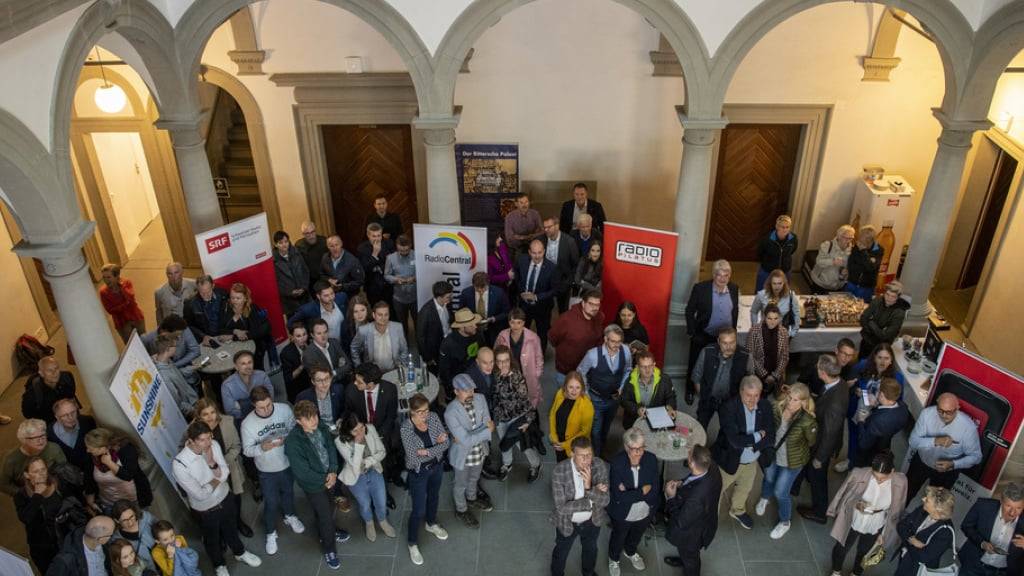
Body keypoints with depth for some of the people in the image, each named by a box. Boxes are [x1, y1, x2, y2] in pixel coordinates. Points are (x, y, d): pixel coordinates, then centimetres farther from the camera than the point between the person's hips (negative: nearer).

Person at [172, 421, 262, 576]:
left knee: (231, 529, 29)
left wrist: (212, 462, -31)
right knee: (212, 540, 24)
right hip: (205, 509, -3)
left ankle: (240, 553, 57)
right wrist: (217, 479, -15)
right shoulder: (179, 464, -34)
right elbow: (200, 494, -28)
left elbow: (225, 474, -15)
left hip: (225, 497, 3)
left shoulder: (214, 445, -21)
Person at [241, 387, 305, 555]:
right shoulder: (247, 424, -24)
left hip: (288, 463, 2)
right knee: (271, 503, 14)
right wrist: (262, 447, -34)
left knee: (288, 492, 28)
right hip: (267, 470, -2)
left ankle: (290, 516, 58)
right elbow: (247, 450, -15)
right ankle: (271, 533, 40)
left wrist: (286, 439, -26)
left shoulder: (284, 409, -21)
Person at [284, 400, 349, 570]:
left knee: (326, 511, 27)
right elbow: (302, 472, -26)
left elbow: (331, 449, -2)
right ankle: (329, 549, 32)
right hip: (313, 484, -5)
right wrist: (324, 480, -15)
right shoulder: (293, 442, -31)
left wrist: (333, 472, -14)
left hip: (329, 477, 5)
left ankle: (326, 531, 55)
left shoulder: (322, 428, -14)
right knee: (326, 515, 8)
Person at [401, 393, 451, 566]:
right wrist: (437, 444, -22)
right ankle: (412, 543, 31)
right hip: (418, 472, -5)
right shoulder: (406, 428, -28)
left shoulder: (433, 417, -15)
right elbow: (413, 456, -27)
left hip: (437, 466, 5)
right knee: (419, 510, 7)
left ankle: (431, 524, 56)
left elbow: (446, 442, -14)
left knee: (433, 497, 28)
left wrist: (426, 451, -26)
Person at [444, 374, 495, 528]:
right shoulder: (451, 412, -34)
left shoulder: (480, 399, -17)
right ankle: (461, 510, 49)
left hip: (480, 450, 5)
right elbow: (465, 440, -33)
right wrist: (488, 430, -26)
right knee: (461, 484, 22)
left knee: (474, 478, 31)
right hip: (463, 455, -5)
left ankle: (472, 499, 60)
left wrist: (469, 437, -28)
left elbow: (487, 423, -15)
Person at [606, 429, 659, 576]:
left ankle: (631, 552, 65)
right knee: (618, 538, 27)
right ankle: (614, 559, 59)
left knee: (637, 536, 33)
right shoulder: (616, 463, -32)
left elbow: (655, 491, -22)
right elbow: (619, 496, -31)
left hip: (645, 513, 3)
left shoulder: (651, 460, -24)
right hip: (622, 514, -3)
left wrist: (630, 493, -29)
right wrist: (642, 491, -27)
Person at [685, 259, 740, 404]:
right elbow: (689, 311, -9)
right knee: (695, 365, 15)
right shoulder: (700, 288, -16)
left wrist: (732, 331, 12)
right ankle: (690, 391, 37)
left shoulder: (734, 289, -5)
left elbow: (735, 311, 9)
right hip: (703, 336, -2)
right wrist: (692, 333, -9)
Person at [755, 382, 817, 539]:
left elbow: (812, 442, -12)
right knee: (768, 479, 28)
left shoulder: (807, 421, -34)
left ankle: (785, 522, 39)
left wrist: (796, 448, 0)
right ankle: (764, 499, 63)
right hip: (773, 454, 4)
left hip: (792, 461, -3)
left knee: (780, 492, 8)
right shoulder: (777, 408, -24)